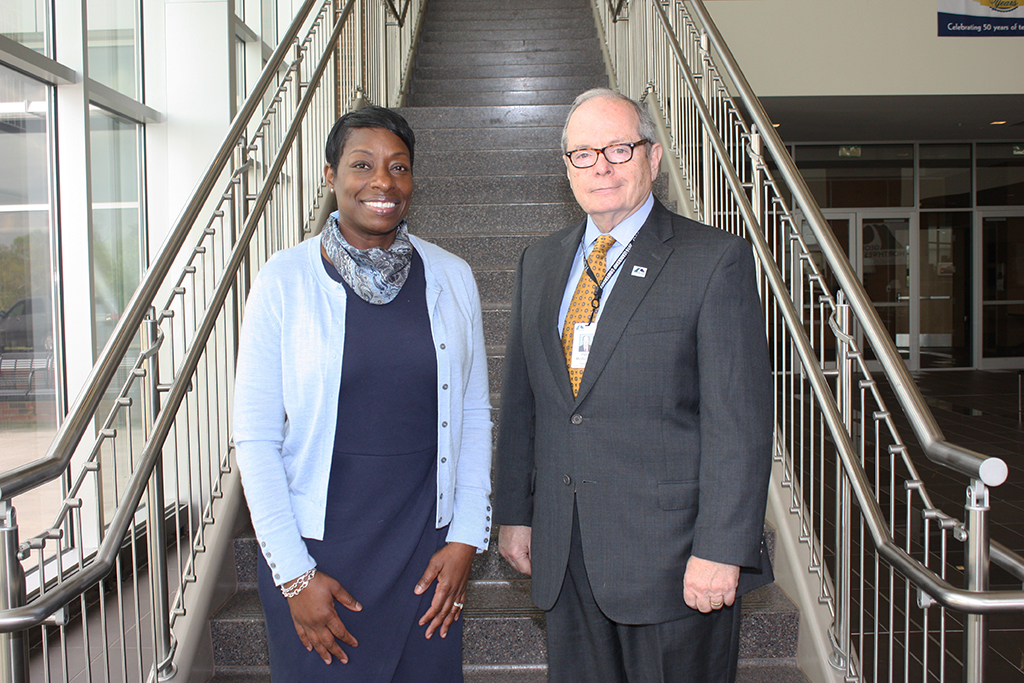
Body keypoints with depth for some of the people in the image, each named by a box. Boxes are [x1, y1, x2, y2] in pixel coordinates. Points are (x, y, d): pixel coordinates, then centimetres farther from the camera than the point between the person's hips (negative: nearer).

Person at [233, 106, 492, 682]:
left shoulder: (451, 279, 0)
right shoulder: (284, 282, -7)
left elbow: (474, 415, 4)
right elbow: (255, 436, -6)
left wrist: (466, 537, -1)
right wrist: (294, 574, -8)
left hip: (427, 548, 2)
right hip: (316, 547, -2)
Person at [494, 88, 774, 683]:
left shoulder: (716, 260, -7)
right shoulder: (541, 261, 10)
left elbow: (740, 420, -12)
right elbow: (520, 401, 12)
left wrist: (721, 550, -15)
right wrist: (515, 512, 10)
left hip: (672, 553, -4)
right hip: (564, 553, 5)